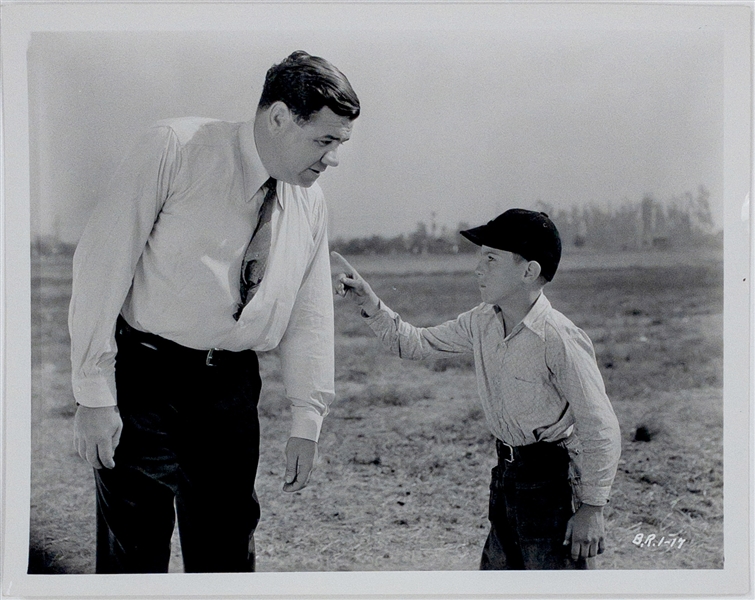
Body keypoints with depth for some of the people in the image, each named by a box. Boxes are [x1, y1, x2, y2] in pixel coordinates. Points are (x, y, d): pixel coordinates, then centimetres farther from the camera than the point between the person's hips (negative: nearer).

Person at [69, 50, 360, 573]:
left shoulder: (310, 202, 7)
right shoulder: (175, 150, -11)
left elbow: (310, 314, 12)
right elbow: (103, 263, -13)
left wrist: (307, 421, 9)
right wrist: (94, 393, -16)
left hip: (233, 388, 5)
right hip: (144, 376, -5)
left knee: (228, 549, 11)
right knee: (134, 549, 2)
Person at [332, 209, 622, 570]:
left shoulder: (560, 340, -22)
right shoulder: (481, 323, 1)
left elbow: (601, 430, -19)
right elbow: (413, 344, 13)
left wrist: (592, 508, -15)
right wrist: (368, 301, -1)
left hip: (553, 480, -8)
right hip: (507, 473, 8)